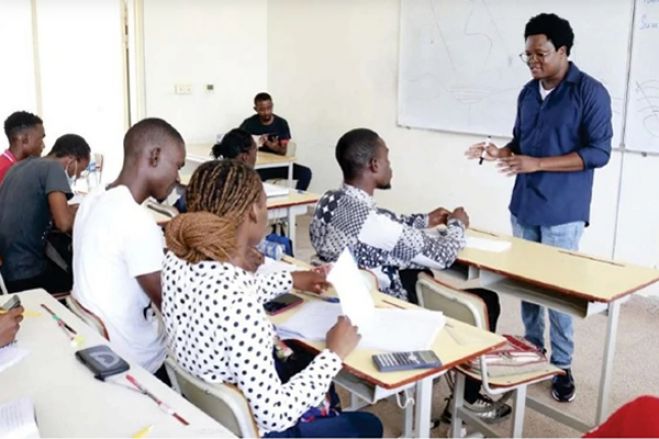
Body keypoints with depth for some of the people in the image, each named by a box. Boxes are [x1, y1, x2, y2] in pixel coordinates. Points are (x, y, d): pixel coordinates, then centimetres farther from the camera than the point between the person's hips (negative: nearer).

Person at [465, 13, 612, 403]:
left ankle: (563, 366, 17)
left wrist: (537, 163, -22)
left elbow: (599, 152, -15)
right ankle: (532, 349, 31)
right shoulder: (528, 93, 9)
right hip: (524, 206, 6)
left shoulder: (590, 93, -11)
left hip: (563, 212, -6)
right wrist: (500, 153, -5)